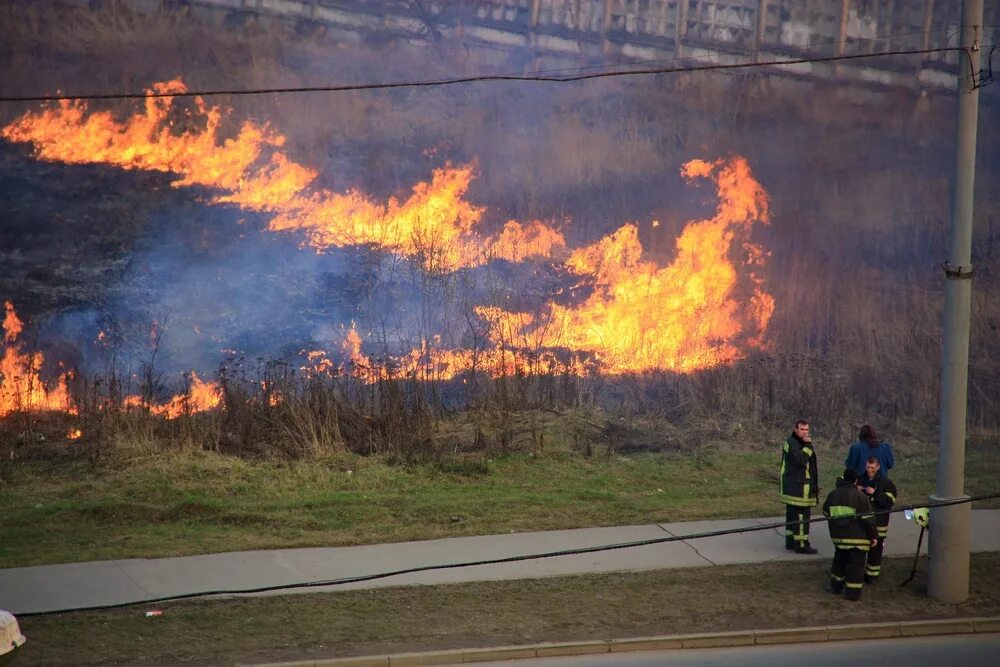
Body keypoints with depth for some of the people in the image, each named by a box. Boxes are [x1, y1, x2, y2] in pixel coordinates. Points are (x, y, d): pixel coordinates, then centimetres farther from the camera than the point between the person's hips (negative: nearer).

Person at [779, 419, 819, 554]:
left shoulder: (799, 443, 18)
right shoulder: (792, 443, -16)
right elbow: (801, 461, -28)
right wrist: (807, 446, -23)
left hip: (791, 487, 11)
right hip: (799, 487, -11)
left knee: (791, 514, 15)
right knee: (801, 515, -8)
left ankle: (790, 541, 23)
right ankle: (801, 544, -6)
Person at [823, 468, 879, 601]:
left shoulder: (832, 495, 4)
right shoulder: (860, 497, -15)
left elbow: (826, 513, 17)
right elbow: (868, 519, -13)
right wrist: (874, 536, -4)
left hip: (838, 536, 5)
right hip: (857, 538, -5)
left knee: (839, 560, 22)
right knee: (856, 564, 2)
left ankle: (836, 586, 29)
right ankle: (852, 592, 2)